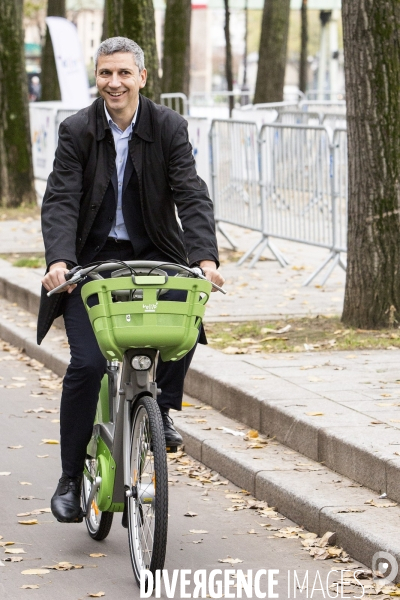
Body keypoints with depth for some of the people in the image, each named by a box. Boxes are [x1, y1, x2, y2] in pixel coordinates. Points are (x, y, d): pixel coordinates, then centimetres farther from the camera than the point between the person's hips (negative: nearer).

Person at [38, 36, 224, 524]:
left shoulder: (169, 128, -5)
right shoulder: (76, 131, -6)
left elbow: (192, 196, -11)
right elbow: (60, 201, -13)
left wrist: (204, 257, -27)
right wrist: (59, 259, -31)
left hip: (152, 255, 1)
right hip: (92, 260, -1)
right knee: (86, 364, -13)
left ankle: (161, 410, 0)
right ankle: (71, 479, 2)